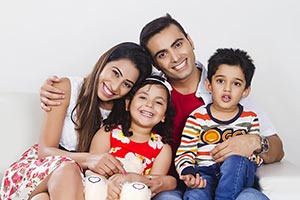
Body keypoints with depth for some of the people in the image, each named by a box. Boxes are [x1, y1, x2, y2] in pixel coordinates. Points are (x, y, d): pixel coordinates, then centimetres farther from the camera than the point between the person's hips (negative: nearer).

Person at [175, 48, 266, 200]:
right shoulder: (197, 117, 4)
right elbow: (184, 153, -1)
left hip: (238, 177, 2)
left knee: (235, 160, -33)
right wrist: (188, 173, -21)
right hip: (204, 174, -2)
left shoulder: (250, 119, 10)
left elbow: (257, 155, 13)